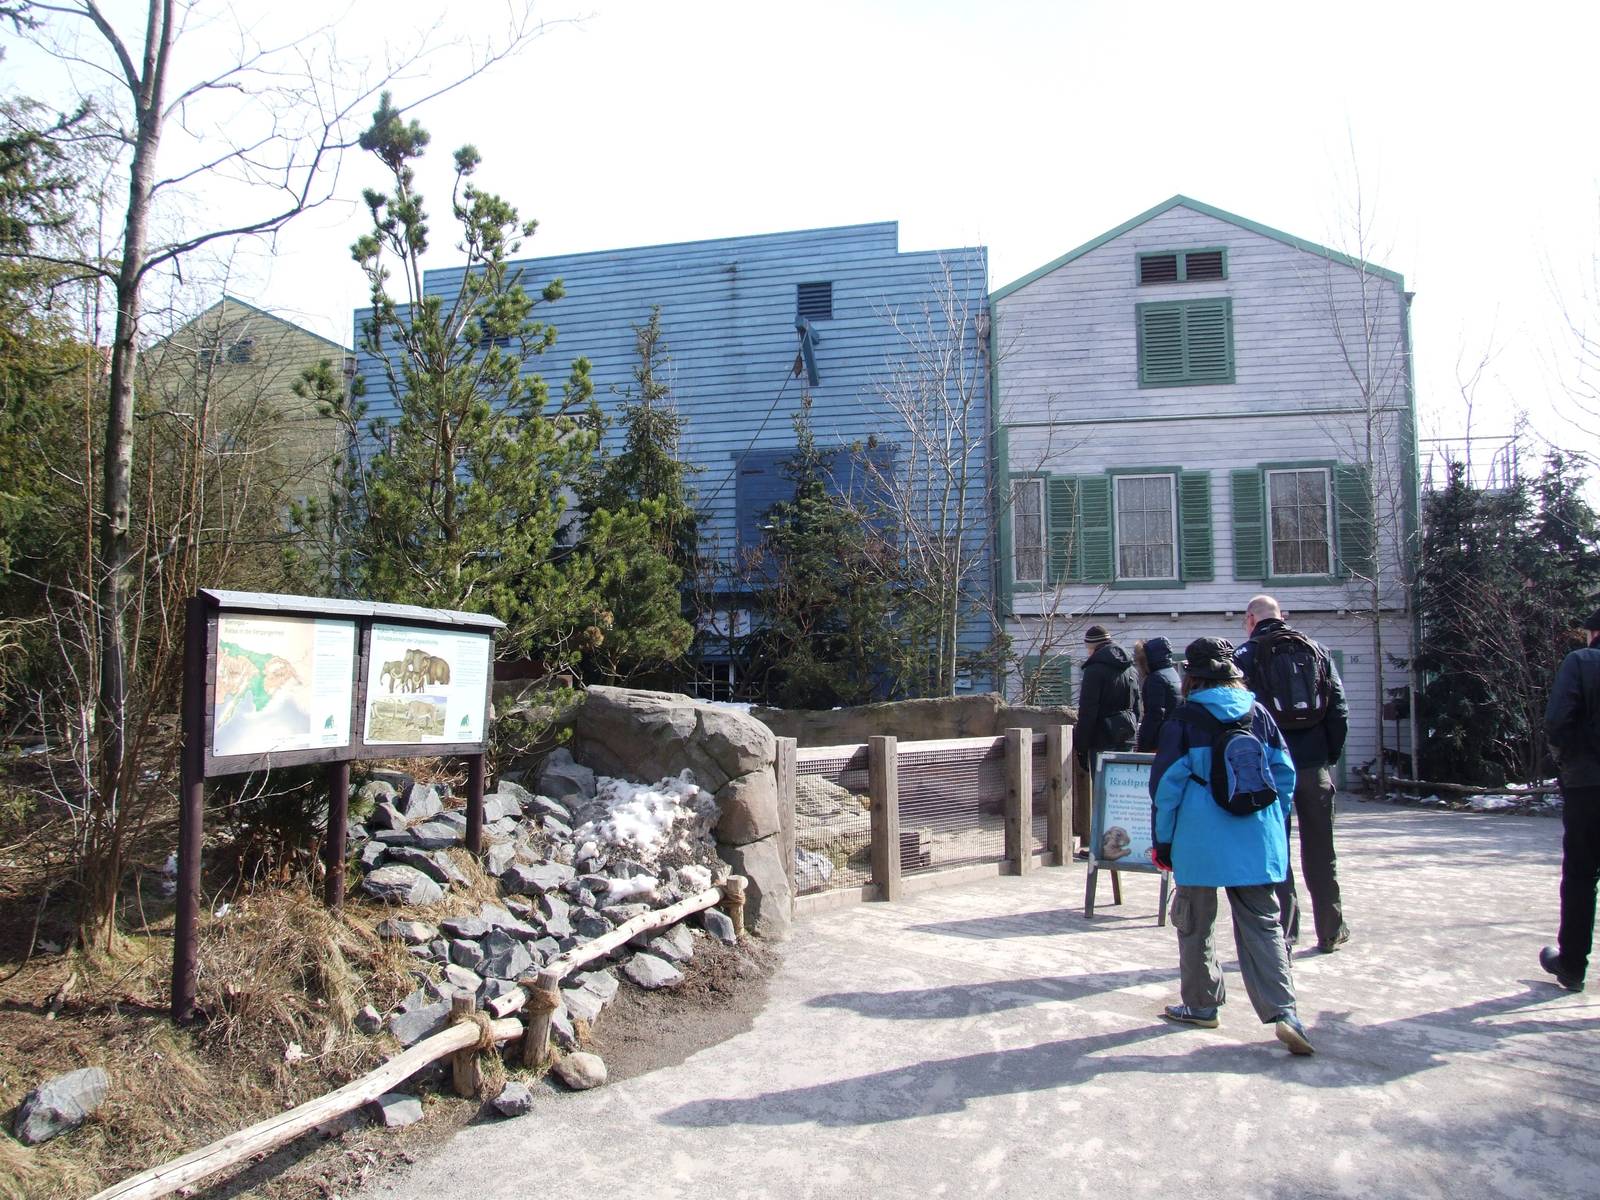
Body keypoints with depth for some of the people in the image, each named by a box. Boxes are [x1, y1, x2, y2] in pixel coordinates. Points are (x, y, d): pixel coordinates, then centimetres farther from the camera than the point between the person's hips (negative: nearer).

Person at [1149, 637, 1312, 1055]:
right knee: (1262, 925, 8)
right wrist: (1276, 829, 19)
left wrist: (1162, 841, 2)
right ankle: (1283, 1011, -5)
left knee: (1194, 924, 13)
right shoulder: (1260, 715, 4)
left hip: (1201, 844, -3)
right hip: (1258, 843, 3)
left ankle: (1201, 1004, 22)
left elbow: (1167, 784, -7)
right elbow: (1284, 775, 8)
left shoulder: (1184, 720, -7)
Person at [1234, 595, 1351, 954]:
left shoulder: (1245, 656, -3)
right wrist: (1331, 754, 10)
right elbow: (1339, 707, 3)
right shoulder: (1317, 651, 6)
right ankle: (1330, 931, 24)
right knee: (1320, 850, 14)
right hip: (1315, 763, 3)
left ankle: (1282, 935, 3)